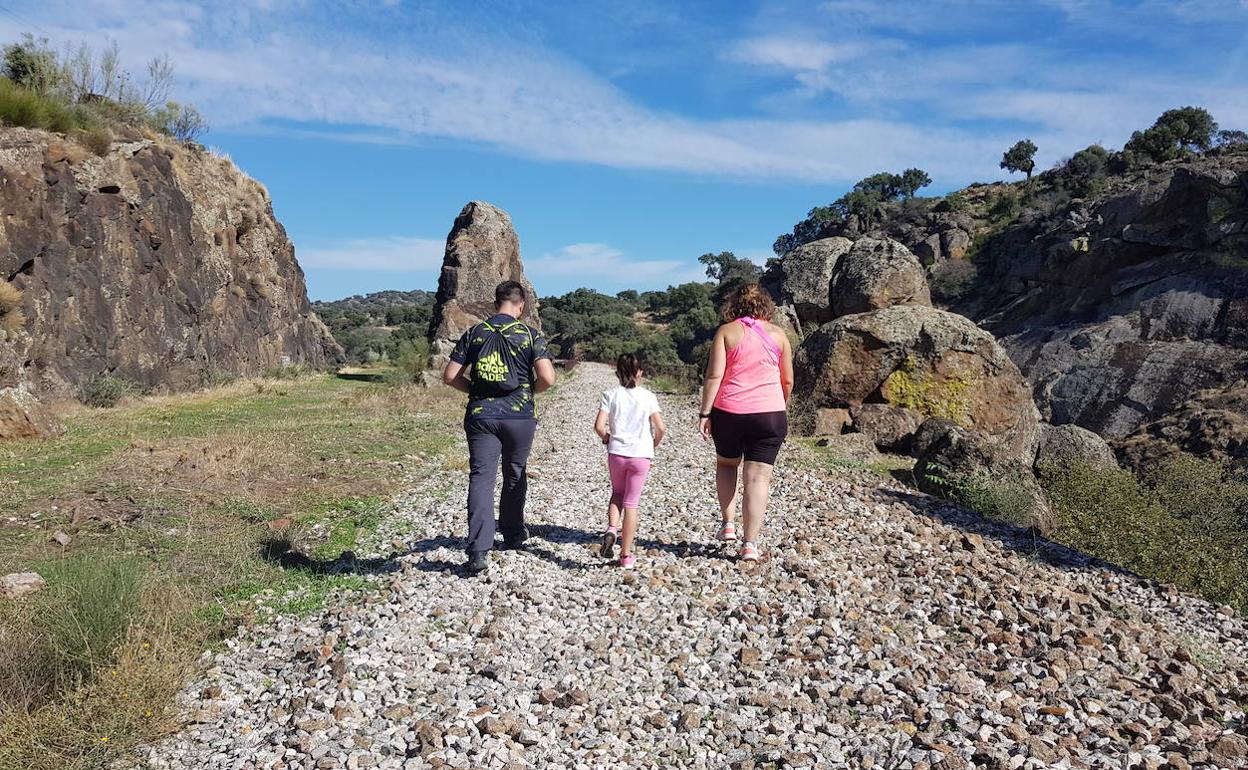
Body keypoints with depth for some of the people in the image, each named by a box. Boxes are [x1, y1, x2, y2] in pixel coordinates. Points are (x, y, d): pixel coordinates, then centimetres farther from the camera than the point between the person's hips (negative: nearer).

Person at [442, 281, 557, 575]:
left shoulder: (474, 333, 3)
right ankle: (513, 535, 34)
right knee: (515, 476, 18)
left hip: (481, 416, 1)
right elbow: (547, 378, -14)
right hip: (520, 416, 0)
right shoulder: (529, 334, -4)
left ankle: (478, 551, -11)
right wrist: (530, 390, 6)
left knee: (481, 478, -1)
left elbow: (450, 376, 1)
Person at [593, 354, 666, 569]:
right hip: (640, 455, -1)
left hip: (616, 454, 1)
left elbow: (599, 426, -9)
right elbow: (661, 428, -7)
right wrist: (653, 444, 12)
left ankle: (611, 529, -3)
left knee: (617, 493, 24)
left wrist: (606, 438, 11)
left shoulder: (611, 395, -1)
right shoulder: (648, 396, -1)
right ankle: (626, 555, 10)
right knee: (631, 504, 6)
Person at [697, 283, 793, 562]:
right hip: (770, 414, 1)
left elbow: (714, 375, -8)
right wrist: (781, 408, 25)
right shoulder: (778, 334, 7)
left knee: (726, 464, 24)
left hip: (729, 412, 0)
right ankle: (750, 544, 1)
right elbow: (788, 380, 10)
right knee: (758, 477, 3)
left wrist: (705, 413, -5)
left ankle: (727, 522, 17)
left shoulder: (726, 332, 0)